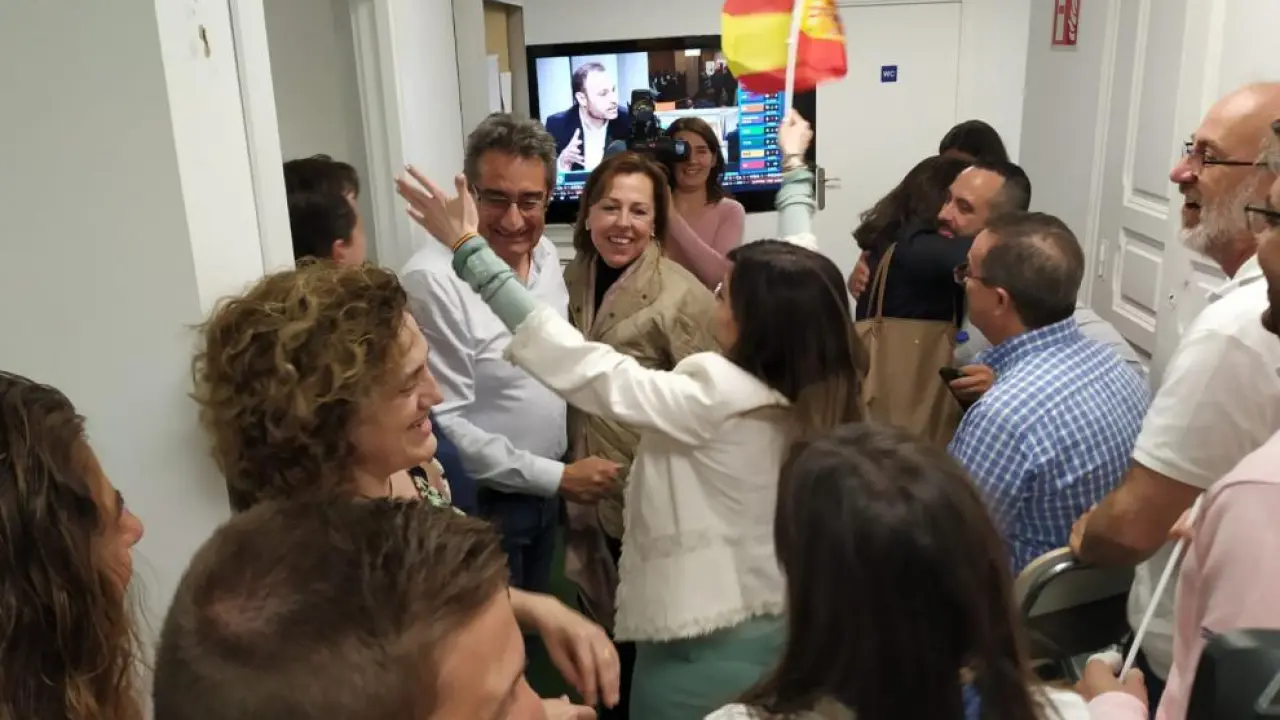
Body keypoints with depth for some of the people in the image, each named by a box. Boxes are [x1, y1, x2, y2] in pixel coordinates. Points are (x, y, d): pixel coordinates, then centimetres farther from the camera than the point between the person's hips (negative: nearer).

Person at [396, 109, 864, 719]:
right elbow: (796, 277, 8)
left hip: (702, 654, -7)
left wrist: (469, 251, -24)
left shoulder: (714, 397, -25)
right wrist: (795, 167, 23)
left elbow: (580, 365, -26)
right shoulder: (814, 390, -6)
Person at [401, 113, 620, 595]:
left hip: (543, 492, 7)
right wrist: (557, 477, -20)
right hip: (479, 502, -7)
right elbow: (442, 425, -24)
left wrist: (561, 474, 9)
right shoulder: (434, 281, -25)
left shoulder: (547, 255, -1)